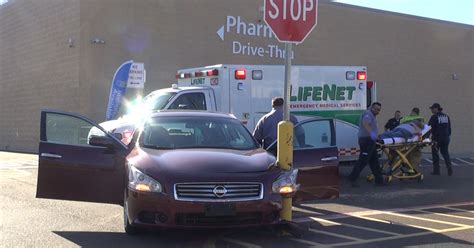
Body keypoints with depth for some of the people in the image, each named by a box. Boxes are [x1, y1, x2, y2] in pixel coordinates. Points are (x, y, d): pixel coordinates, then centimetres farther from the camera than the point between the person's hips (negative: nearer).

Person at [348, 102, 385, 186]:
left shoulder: (372, 115, 23)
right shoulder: (368, 114, -11)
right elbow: (365, 123, -32)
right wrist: (371, 132, -47)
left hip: (370, 141, 11)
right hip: (367, 140, -11)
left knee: (374, 161, 12)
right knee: (363, 160, -11)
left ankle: (379, 180, 17)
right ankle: (352, 179, -8)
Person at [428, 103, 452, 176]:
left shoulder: (434, 117, -11)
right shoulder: (446, 116, 9)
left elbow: (429, 128, -10)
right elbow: (449, 128, 14)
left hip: (437, 138, -5)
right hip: (445, 138, 5)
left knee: (435, 153, 6)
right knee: (445, 152, 14)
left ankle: (436, 170, 8)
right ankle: (449, 167, -3)